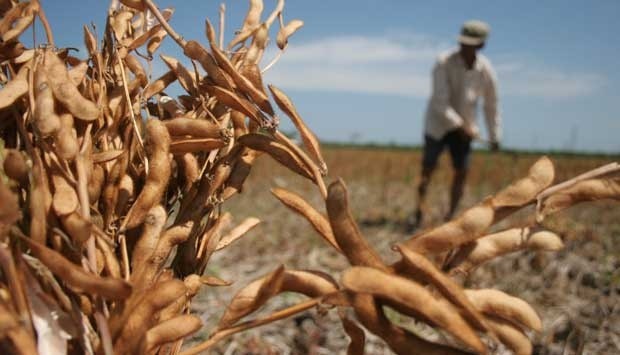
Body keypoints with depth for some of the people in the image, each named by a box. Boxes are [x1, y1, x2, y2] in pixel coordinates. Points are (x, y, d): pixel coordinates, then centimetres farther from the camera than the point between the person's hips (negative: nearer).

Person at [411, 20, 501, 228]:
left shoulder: (486, 70, -10)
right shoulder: (444, 63, -20)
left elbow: (491, 105, 2)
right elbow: (440, 101, -23)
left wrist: (494, 137, 6)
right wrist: (461, 126, -27)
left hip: (464, 127, 3)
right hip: (438, 124, -3)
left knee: (461, 172, -1)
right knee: (428, 169, -6)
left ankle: (450, 218, 9)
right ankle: (418, 213, -7)